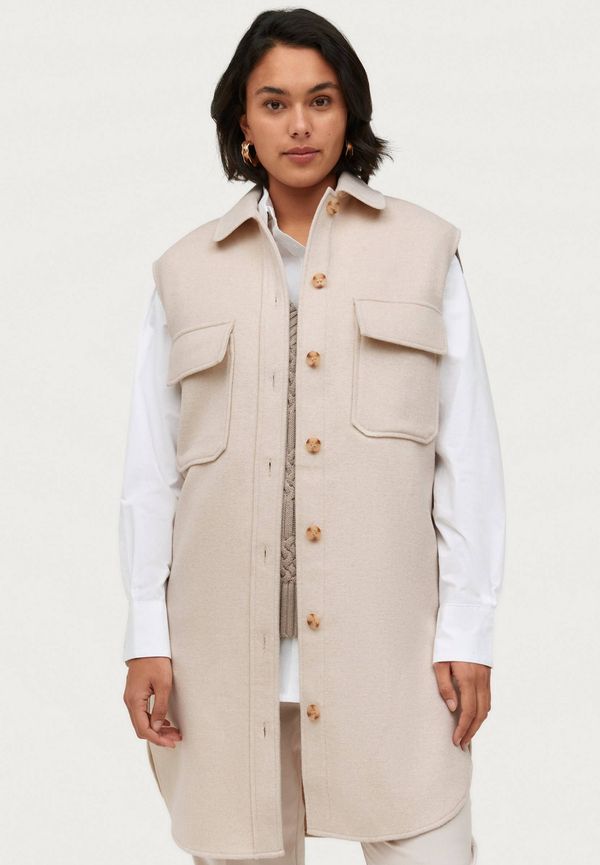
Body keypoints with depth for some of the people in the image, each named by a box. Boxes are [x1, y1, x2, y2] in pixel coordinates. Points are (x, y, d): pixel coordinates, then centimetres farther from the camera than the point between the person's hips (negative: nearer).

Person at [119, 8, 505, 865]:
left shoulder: (422, 249, 7)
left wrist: (466, 630, -2)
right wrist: (147, 635, 2)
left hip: (388, 647, -1)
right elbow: (152, 469, 8)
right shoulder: (186, 272, 10)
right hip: (227, 651, 1)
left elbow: (468, 454, 3)